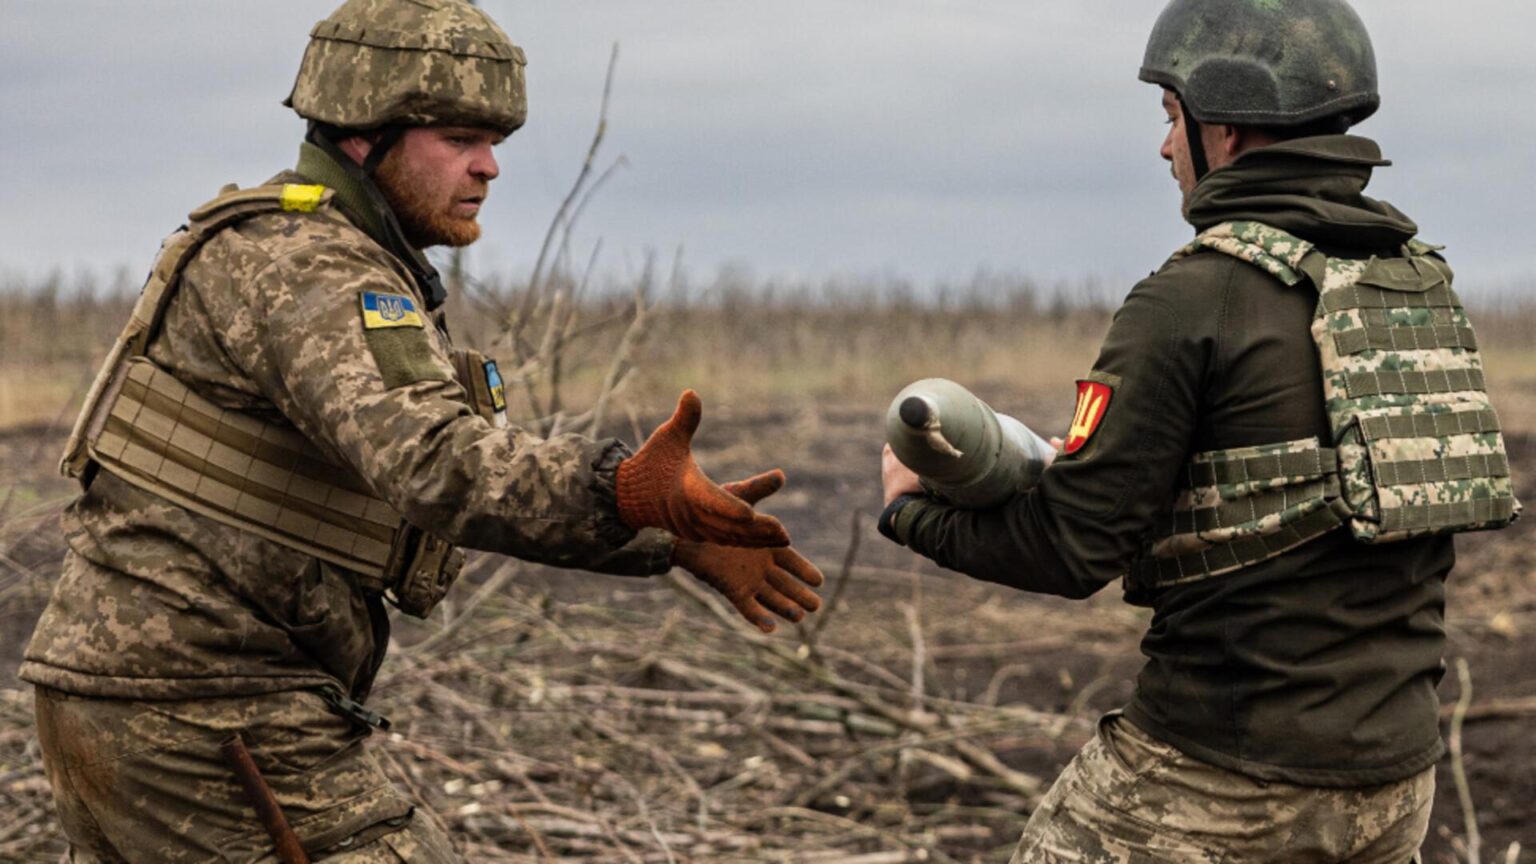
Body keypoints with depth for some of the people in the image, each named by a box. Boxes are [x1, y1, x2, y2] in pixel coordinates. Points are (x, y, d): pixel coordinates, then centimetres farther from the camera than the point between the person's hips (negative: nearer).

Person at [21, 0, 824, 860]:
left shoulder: (361, 272, 17)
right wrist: (624, 491, -49)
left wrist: (678, 538, 6)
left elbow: (493, 472, 17)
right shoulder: (295, 264, -16)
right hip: (201, 714, -10)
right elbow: (426, 459, -35)